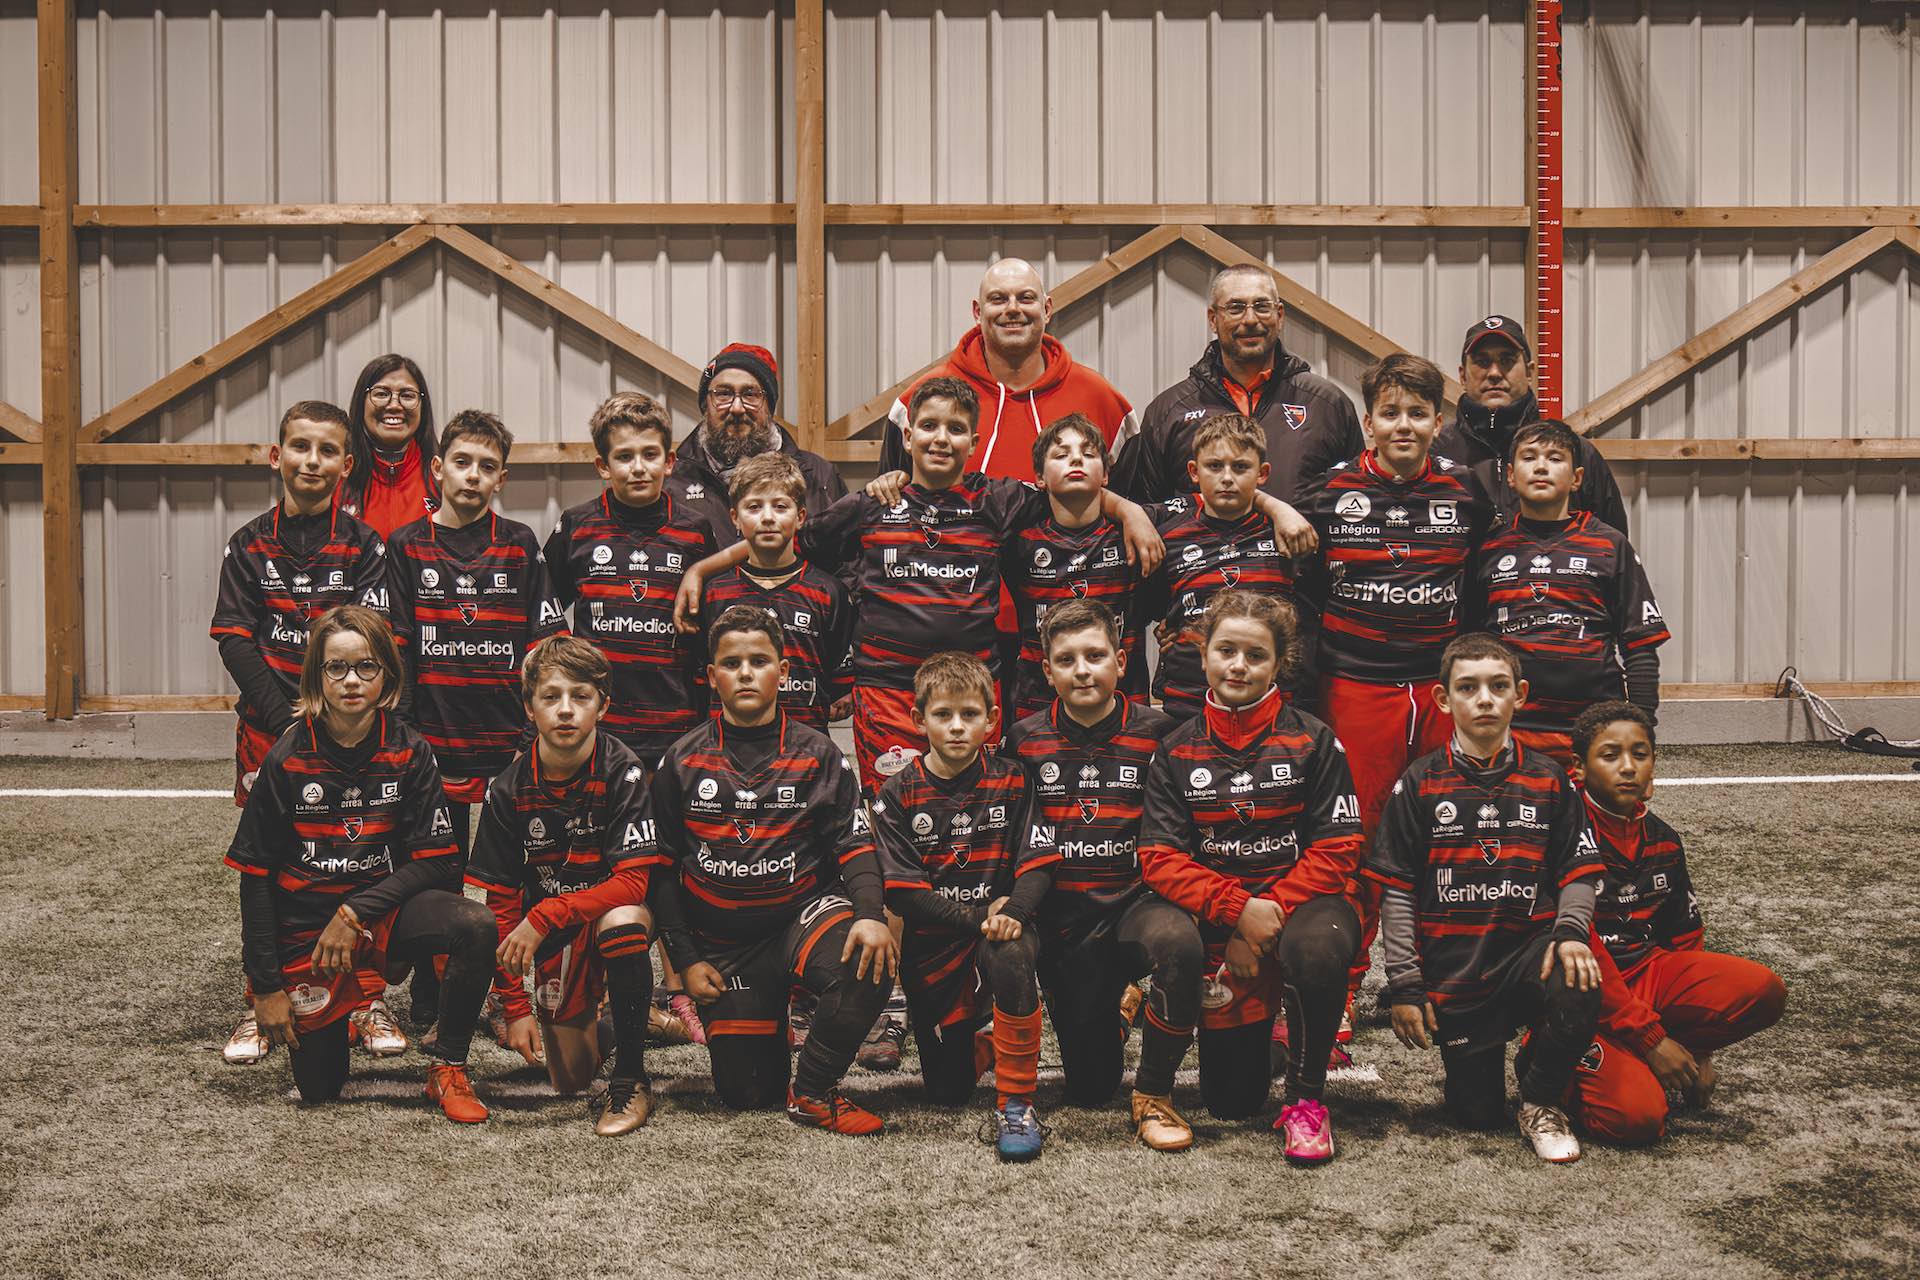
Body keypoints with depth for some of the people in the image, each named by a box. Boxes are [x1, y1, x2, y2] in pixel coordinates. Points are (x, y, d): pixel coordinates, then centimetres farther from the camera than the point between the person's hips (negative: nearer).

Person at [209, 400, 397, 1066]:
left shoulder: (364, 546, 3)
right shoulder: (250, 545, 6)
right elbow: (236, 642, -1)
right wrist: (287, 723, -12)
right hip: (268, 728, 1)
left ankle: (370, 1000, 11)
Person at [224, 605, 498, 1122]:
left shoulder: (408, 752, -8)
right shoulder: (287, 760, -11)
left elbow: (436, 860, -10)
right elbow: (256, 875, -6)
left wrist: (355, 913, -20)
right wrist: (265, 986, -7)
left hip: (383, 909, 1)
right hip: (304, 923, -1)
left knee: (475, 926, -30)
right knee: (319, 1088, 3)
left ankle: (447, 1067, -10)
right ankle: (317, 1004, 36)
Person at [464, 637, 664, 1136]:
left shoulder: (622, 771, -20)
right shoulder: (509, 789, -10)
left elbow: (631, 882, -25)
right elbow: (500, 900, -6)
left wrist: (541, 918, -32)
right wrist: (515, 1006, -10)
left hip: (615, 909, -3)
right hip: (555, 932, 3)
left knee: (622, 923, -39)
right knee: (568, 1079, 0)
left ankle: (631, 1079, -21)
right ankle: (601, 1026, 39)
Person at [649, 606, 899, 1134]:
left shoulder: (818, 755, 1)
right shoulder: (681, 763, 3)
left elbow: (854, 843, -4)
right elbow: (663, 867, 7)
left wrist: (871, 915, -23)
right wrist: (687, 960, 0)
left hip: (804, 912, -1)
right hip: (722, 942, 1)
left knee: (869, 966, -34)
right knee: (744, 1095, -2)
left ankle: (812, 1091, -12)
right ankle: (764, 1017, 33)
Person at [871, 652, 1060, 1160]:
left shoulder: (1011, 783, -1)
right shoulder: (898, 795, -4)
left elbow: (1038, 866, -6)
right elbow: (904, 893, -10)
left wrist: (1012, 912, -26)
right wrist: (980, 915, -21)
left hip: (1000, 929, -1)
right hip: (933, 944, 1)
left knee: (1010, 956, -39)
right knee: (946, 1092, 4)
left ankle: (1016, 1102, -22)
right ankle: (980, 1045, 42)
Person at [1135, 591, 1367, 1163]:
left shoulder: (1313, 741, -3)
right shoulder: (1177, 751, 2)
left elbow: (1336, 850, -8)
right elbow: (1160, 858, -7)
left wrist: (1270, 914, -19)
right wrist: (1240, 910, -21)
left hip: (1300, 900, -1)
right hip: (1215, 916, 1)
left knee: (1315, 945, -40)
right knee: (1231, 1102, -8)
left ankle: (1305, 1098, -16)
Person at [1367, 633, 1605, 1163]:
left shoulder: (1548, 781, 5)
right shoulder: (1419, 785, 0)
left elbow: (1579, 872, 5)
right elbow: (1395, 891, 0)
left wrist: (1570, 931, -16)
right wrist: (1404, 984, -5)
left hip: (1527, 953, 1)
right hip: (1451, 971, -1)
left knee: (1578, 988, -33)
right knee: (1476, 1116, 0)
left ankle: (1541, 1104, -5)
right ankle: (1459, 1047, 36)